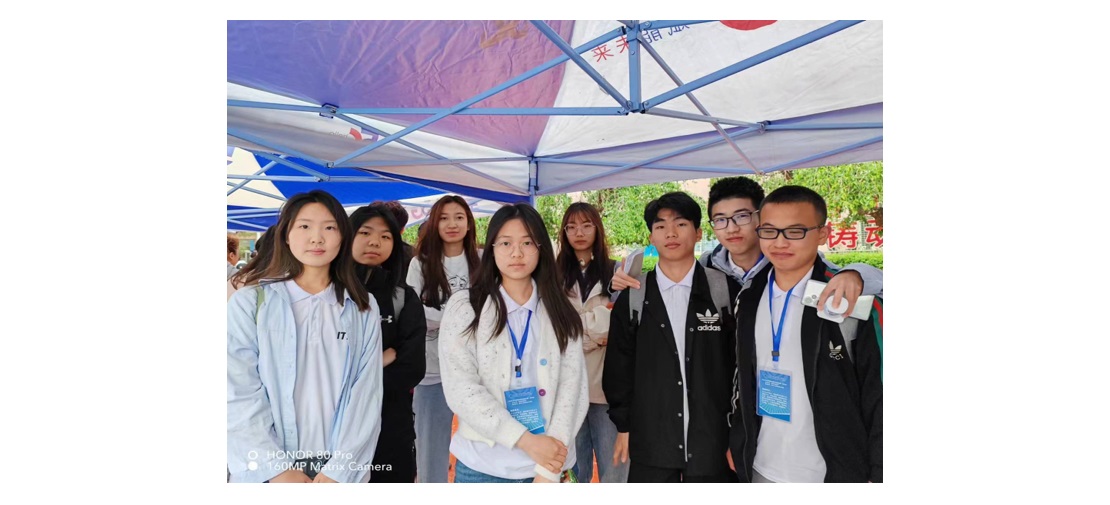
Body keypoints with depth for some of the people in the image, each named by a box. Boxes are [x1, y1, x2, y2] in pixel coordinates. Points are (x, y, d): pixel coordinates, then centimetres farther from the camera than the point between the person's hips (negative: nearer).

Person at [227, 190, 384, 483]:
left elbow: (366, 391, -5)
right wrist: (277, 469, -15)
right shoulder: (249, 302, -4)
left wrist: (339, 470, -14)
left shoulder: (363, 308, 1)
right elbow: (239, 394, -9)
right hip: (264, 468, -1)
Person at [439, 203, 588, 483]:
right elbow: (460, 388, -11)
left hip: (548, 463, 1)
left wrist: (550, 469, -14)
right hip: (482, 465, -1)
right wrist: (526, 440, -18)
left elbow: (572, 385, -5)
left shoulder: (560, 313, 1)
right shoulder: (464, 306, -4)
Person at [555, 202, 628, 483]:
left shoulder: (615, 271, 6)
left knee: (614, 469, 4)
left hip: (609, 384, 0)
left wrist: (579, 334, -10)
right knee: (573, 469, 11)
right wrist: (595, 338, -9)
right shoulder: (555, 276, 5)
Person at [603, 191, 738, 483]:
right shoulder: (633, 296, 1)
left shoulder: (722, 289, -2)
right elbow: (619, 366, 5)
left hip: (713, 440, 0)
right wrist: (623, 426, 4)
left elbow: (740, 361, 2)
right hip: (650, 441, 1)